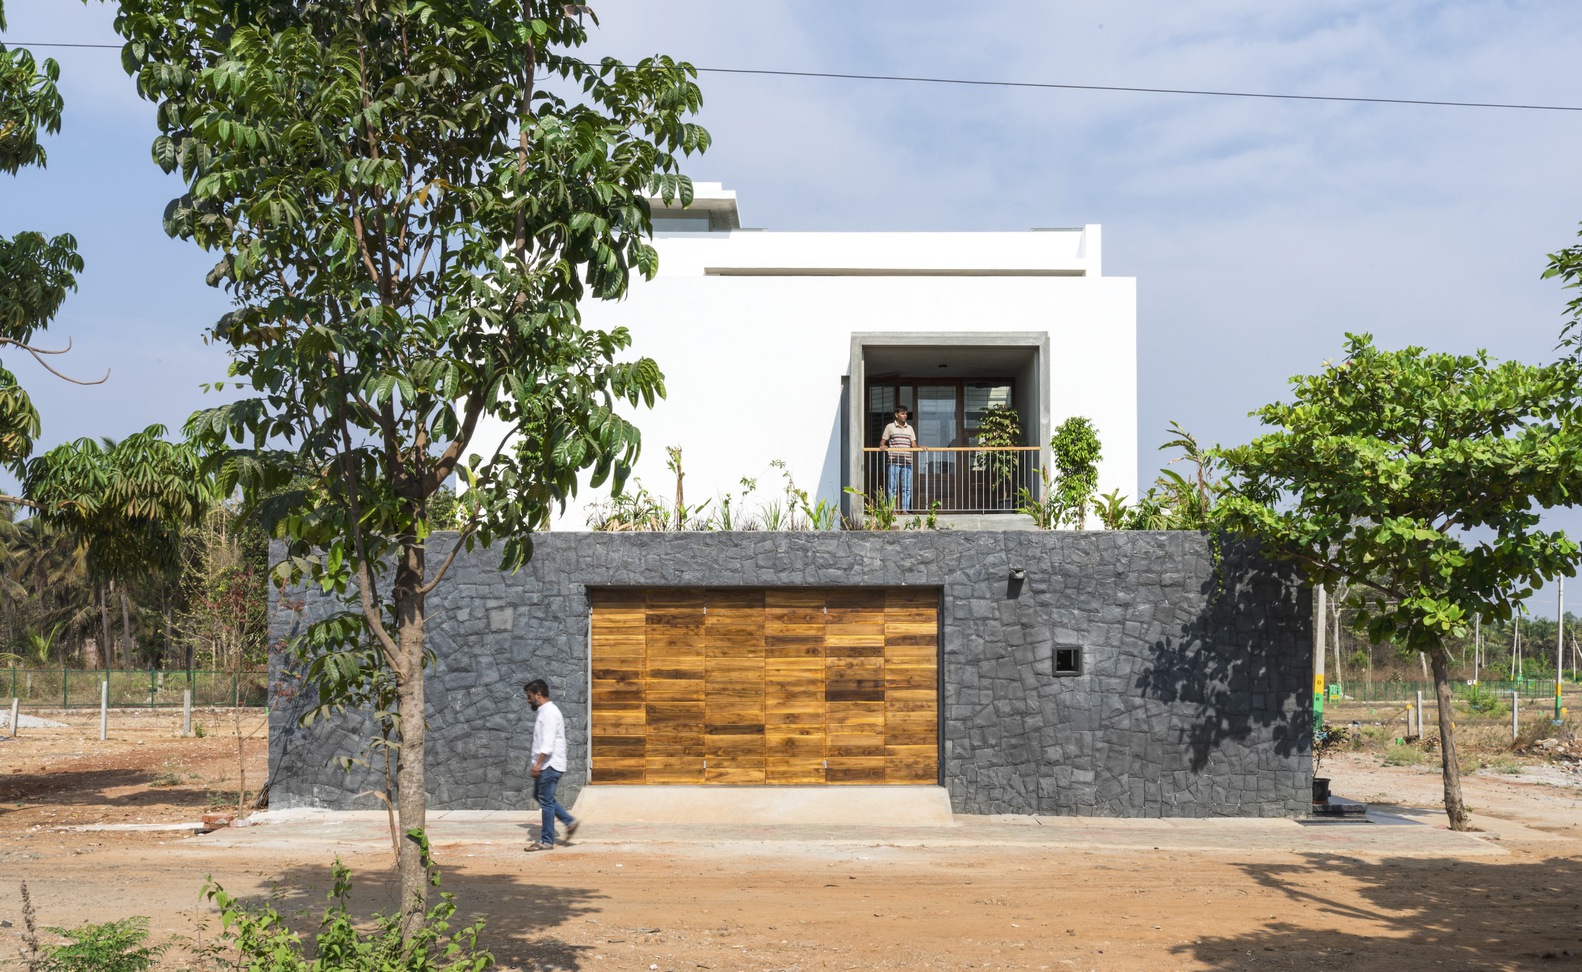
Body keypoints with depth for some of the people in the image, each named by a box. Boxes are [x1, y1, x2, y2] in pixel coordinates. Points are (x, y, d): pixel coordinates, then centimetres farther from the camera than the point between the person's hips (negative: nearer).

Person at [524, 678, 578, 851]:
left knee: (546, 801, -5)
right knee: (539, 796, 15)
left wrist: (538, 763, -27)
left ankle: (547, 841, 1)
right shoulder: (543, 712, 16)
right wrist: (537, 764, 23)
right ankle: (569, 821, 15)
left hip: (550, 765, -10)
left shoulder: (549, 712, -16)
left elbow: (548, 742, -24)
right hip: (545, 765, 10)